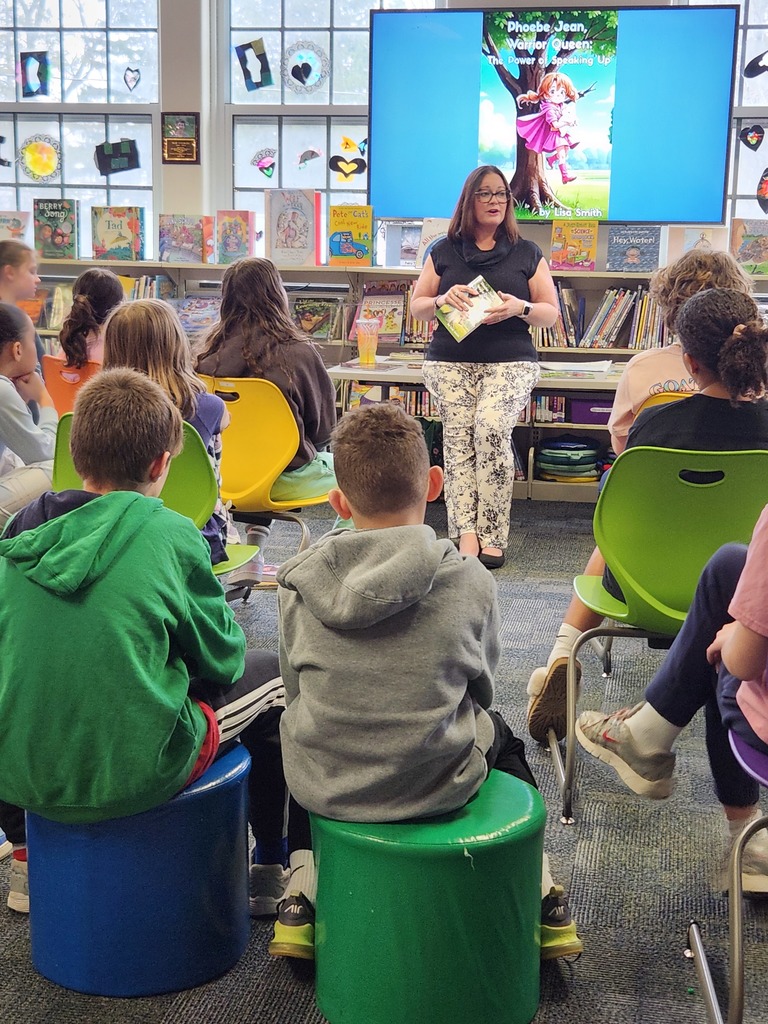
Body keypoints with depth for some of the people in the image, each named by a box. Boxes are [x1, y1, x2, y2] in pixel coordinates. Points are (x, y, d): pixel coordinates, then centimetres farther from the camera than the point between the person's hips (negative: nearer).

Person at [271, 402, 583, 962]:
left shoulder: (299, 583, -9)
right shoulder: (470, 581, -13)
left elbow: (296, 690, 4)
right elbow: (481, 687, 2)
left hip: (322, 786, 1)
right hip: (438, 786, -1)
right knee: (499, 732, 32)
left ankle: (304, 897, 36)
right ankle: (541, 900, 39)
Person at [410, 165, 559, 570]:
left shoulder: (527, 254, 11)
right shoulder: (443, 252, 13)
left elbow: (551, 313, 10)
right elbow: (416, 306, 14)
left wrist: (521, 308, -11)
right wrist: (442, 300, -8)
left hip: (511, 362, -2)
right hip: (450, 362, 2)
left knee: (491, 429, -23)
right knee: (458, 438, -11)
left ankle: (492, 533, -17)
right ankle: (465, 532, -13)